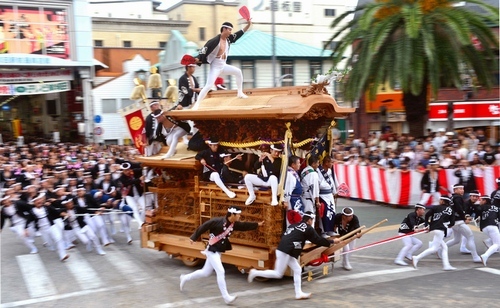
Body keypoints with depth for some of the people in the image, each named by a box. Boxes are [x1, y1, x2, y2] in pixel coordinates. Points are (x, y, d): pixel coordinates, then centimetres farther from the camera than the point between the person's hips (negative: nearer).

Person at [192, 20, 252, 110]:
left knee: (238, 71, 2)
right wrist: (197, 59, -33)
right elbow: (205, 49, -22)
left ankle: (240, 93, 15)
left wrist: (248, 24, -2)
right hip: (215, 67, -7)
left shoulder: (229, 39, 3)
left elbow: (241, 33, 8)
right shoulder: (215, 40, -20)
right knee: (208, 85, -16)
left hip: (223, 65, 8)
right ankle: (197, 104, -12)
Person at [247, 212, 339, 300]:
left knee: (297, 270, 12)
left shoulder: (294, 225, 19)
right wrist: (332, 241, 11)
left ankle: (298, 293, 11)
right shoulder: (308, 228, -3)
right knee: (278, 274, -1)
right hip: (285, 252, -9)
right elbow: (318, 240, 1)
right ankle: (255, 273, 2)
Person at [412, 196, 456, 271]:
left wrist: (427, 225, 11)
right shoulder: (450, 210, 8)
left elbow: (427, 215, 2)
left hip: (433, 228, 5)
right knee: (434, 248, -5)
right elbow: (452, 222, 5)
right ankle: (417, 258, -14)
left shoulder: (436, 207, 10)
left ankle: (446, 265, 7)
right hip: (440, 230, -5)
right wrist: (449, 226, 27)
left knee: (444, 247, 14)